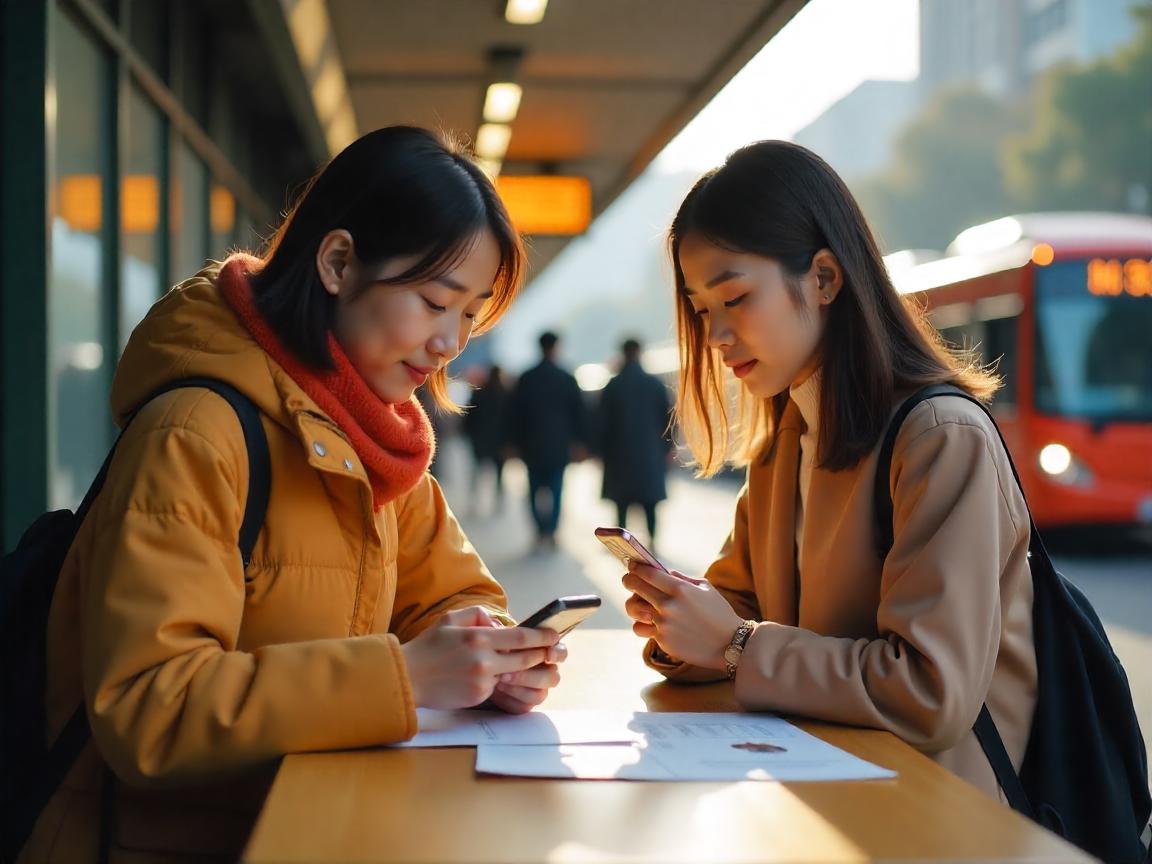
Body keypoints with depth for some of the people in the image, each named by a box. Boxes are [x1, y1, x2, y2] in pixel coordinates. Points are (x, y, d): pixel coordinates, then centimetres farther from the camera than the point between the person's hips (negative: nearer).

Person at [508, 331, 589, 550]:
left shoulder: (526, 379, -1)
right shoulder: (567, 379, -2)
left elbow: (514, 412, 2)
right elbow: (579, 412, 0)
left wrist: (517, 442, 9)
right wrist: (580, 442, 7)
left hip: (532, 444, 1)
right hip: (559, 444, 0)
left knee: (535, 489, 9)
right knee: (555, 489, 3)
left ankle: (541, 532, 0)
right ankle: (550, 533, -7)